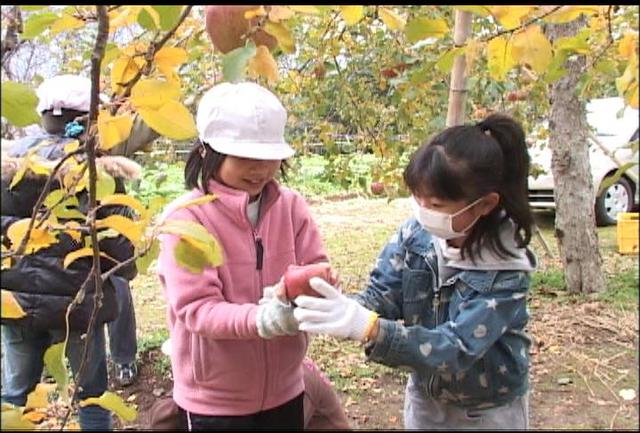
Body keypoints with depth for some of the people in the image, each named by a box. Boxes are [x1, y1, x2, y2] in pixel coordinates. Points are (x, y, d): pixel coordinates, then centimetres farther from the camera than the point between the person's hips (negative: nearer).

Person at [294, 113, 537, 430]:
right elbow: (381, 297, -16)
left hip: (487, 412, -3)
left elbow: (456, 347, -33)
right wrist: (343, 309, -39)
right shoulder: (415, 233, -14)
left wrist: (367, 327, -47)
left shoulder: (506, 273, -26)